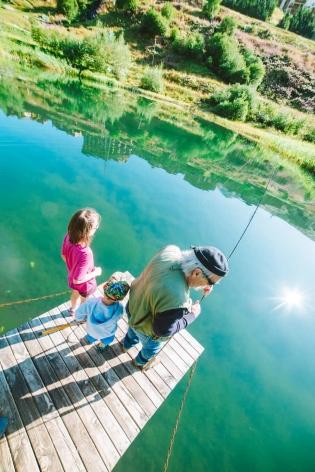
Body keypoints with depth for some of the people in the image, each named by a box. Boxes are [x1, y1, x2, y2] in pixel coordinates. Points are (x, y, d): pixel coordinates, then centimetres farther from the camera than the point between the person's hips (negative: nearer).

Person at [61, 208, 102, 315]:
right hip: (84, 285, -6)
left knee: (75, 294, 37)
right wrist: (95, 273, -20)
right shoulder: (85, 254, -47)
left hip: (71, 277, 6)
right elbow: (78, 280, -34)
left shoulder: (68, 237, -26)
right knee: (83, 301, 29)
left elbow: (64, 256, -6)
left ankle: (73, 309, 68)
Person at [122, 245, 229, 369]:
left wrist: (205, 283, -13)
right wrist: (192, 314, -18)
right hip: (146, 328, -5)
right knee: (152, 347, 33)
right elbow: (162, 330, -29)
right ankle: (141, 362, 65)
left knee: (133, 329, 40)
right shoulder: (177, 299, -46)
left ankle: (127, 344, 73)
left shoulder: (171, 251, -27)